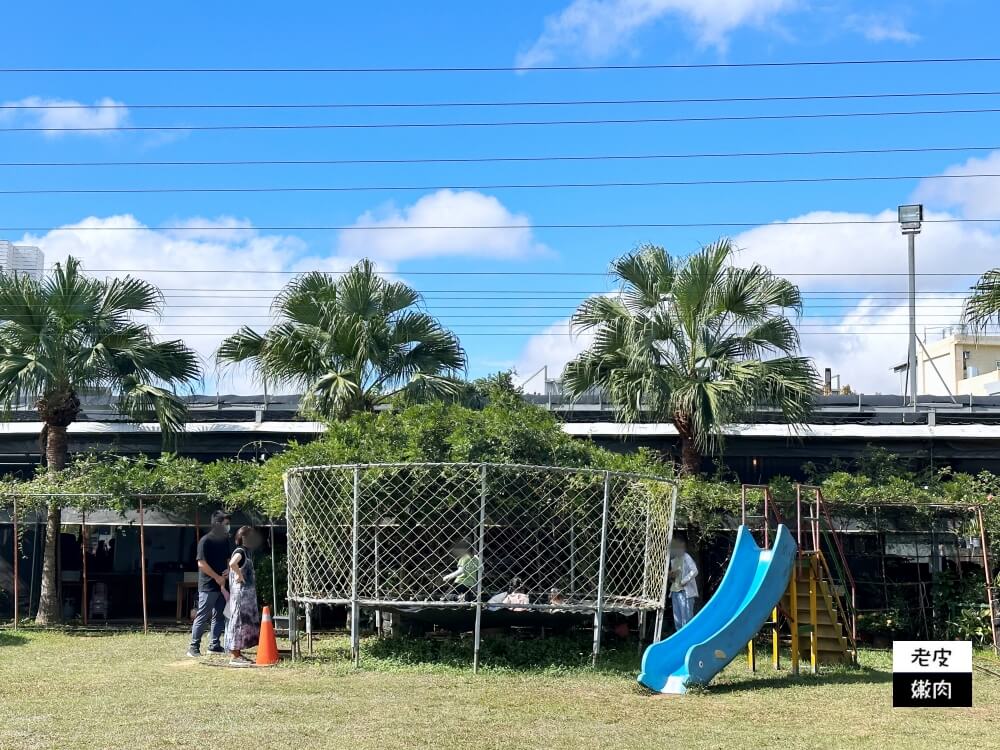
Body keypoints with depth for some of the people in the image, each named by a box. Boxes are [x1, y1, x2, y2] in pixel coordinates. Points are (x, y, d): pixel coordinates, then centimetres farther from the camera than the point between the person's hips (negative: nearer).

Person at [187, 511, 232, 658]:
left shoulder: (225, 540, 11)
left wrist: (227, 571, 0)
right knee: (202, 617, -4)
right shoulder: (205, 540, -12)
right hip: (208, 586, -7)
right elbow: (201, 563, -16)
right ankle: (194, 646, 2)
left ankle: (214, 645, 19)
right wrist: (217, 577, -14)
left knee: (219, 617, 11)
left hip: (221, 585, 7)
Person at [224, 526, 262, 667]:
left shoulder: (248, 551, 15)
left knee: (245, 622, 13)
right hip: (240, 591, -10)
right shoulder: (240, 551, -14)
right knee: (238, 620, -6)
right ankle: (234, 656, -3)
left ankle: (237, 653, 20)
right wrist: (240, 576, -23)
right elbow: (232, 563, -35)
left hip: (248, 593, 10)